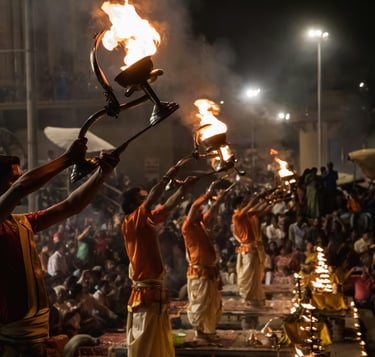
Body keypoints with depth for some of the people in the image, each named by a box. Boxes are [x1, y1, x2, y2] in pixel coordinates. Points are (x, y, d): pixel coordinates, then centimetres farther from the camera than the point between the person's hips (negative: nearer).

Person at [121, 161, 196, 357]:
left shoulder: (148, 221, 11)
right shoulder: (130, 224, -11)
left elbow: (167, 206, 21)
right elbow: (152, 199, -22)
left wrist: (183, 187, 14)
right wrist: (168, 177, -18)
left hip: (157, 292, 9)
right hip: (144, 294, -9)